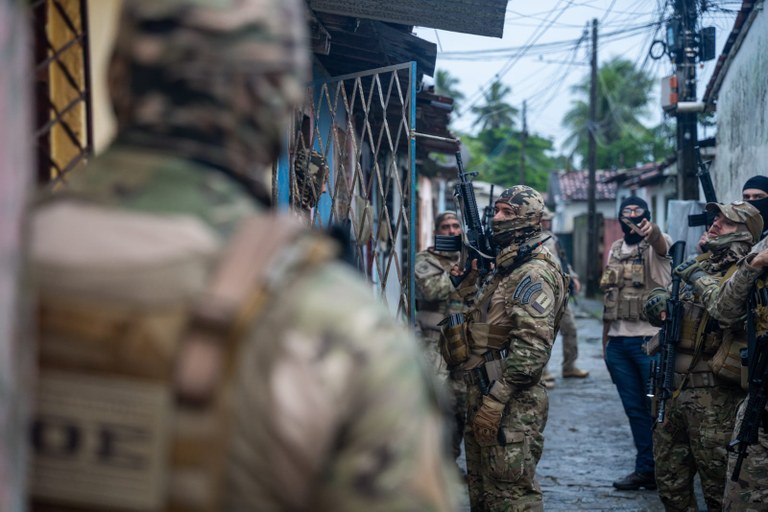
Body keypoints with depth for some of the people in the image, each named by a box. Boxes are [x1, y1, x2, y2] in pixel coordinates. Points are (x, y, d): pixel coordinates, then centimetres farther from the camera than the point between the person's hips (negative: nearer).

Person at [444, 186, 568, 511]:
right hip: (484, 397, 10)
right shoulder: (502, 269, 17)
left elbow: (532, 347, -25)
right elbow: (483, 324, 26)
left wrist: (494, 401, -26)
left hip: (511, 408, -10)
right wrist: (467, 280, 11)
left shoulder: (534, 275, -15)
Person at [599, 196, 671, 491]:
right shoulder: (615, 249, 13)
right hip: (619, 342, 6)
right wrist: (605, 339, 16)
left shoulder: (656, 245, -5)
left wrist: (651, 230, -55)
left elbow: (660, 242, -32)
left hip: (651, 341, -6)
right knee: (635, 410, 10)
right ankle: (645, 470, 18)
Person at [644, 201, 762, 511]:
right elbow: (657, 307, 19)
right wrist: (659, 301, -3)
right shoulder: (699, 263, 14)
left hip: (713, 395, -8)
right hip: (674, 388, 8)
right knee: (670, 482, 16)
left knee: (718, 485, 0)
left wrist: (701, 280, -18)